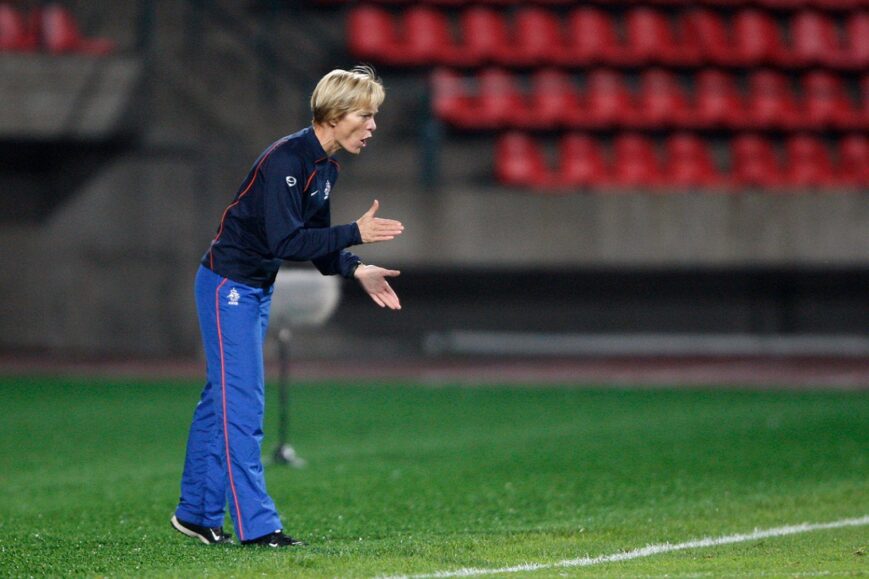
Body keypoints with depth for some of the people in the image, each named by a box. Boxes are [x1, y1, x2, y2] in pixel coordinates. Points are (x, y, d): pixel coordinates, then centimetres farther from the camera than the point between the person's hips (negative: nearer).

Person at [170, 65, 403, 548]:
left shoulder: (325, 168, 5)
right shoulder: (285, 160, -24)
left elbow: (316, 242, 12)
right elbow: (285, 241, -30)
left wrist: (356, 271, -4)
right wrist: (355, 233, -30)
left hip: (257, 290, 9)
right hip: (228, 286, -9)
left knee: (220, 400, 14)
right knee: (242, 403, -9)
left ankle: (195, 513, 22)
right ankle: (256, 525, -9)